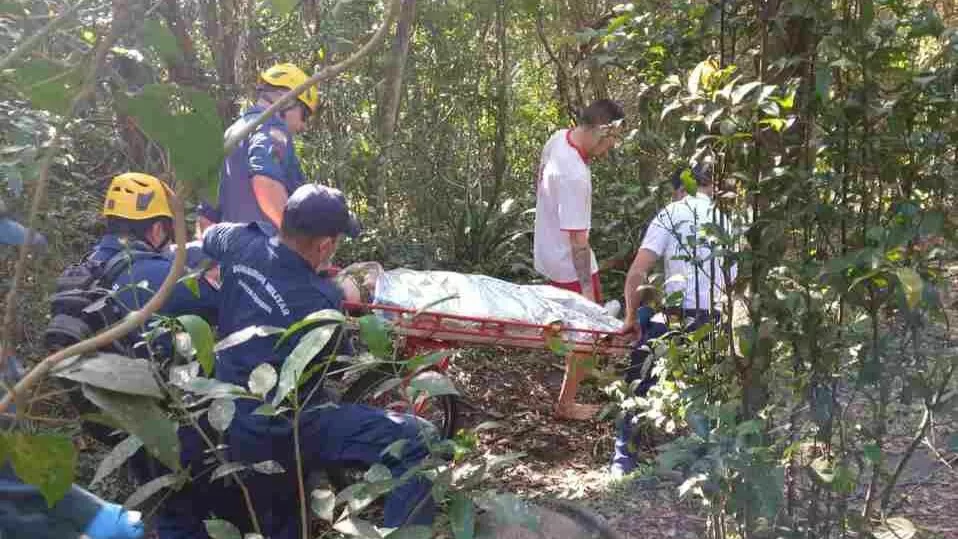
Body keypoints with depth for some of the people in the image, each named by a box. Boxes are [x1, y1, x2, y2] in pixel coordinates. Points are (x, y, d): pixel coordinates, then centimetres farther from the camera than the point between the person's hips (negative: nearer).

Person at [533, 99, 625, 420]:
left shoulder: (558, 138, -5)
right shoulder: (575, 177, -33)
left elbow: (539, 183, 13)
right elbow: (577, 239, -30)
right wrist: (586, 287, -25)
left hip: (548, 252, 9)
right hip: (568, 265, -9)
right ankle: (566, 404, 18)